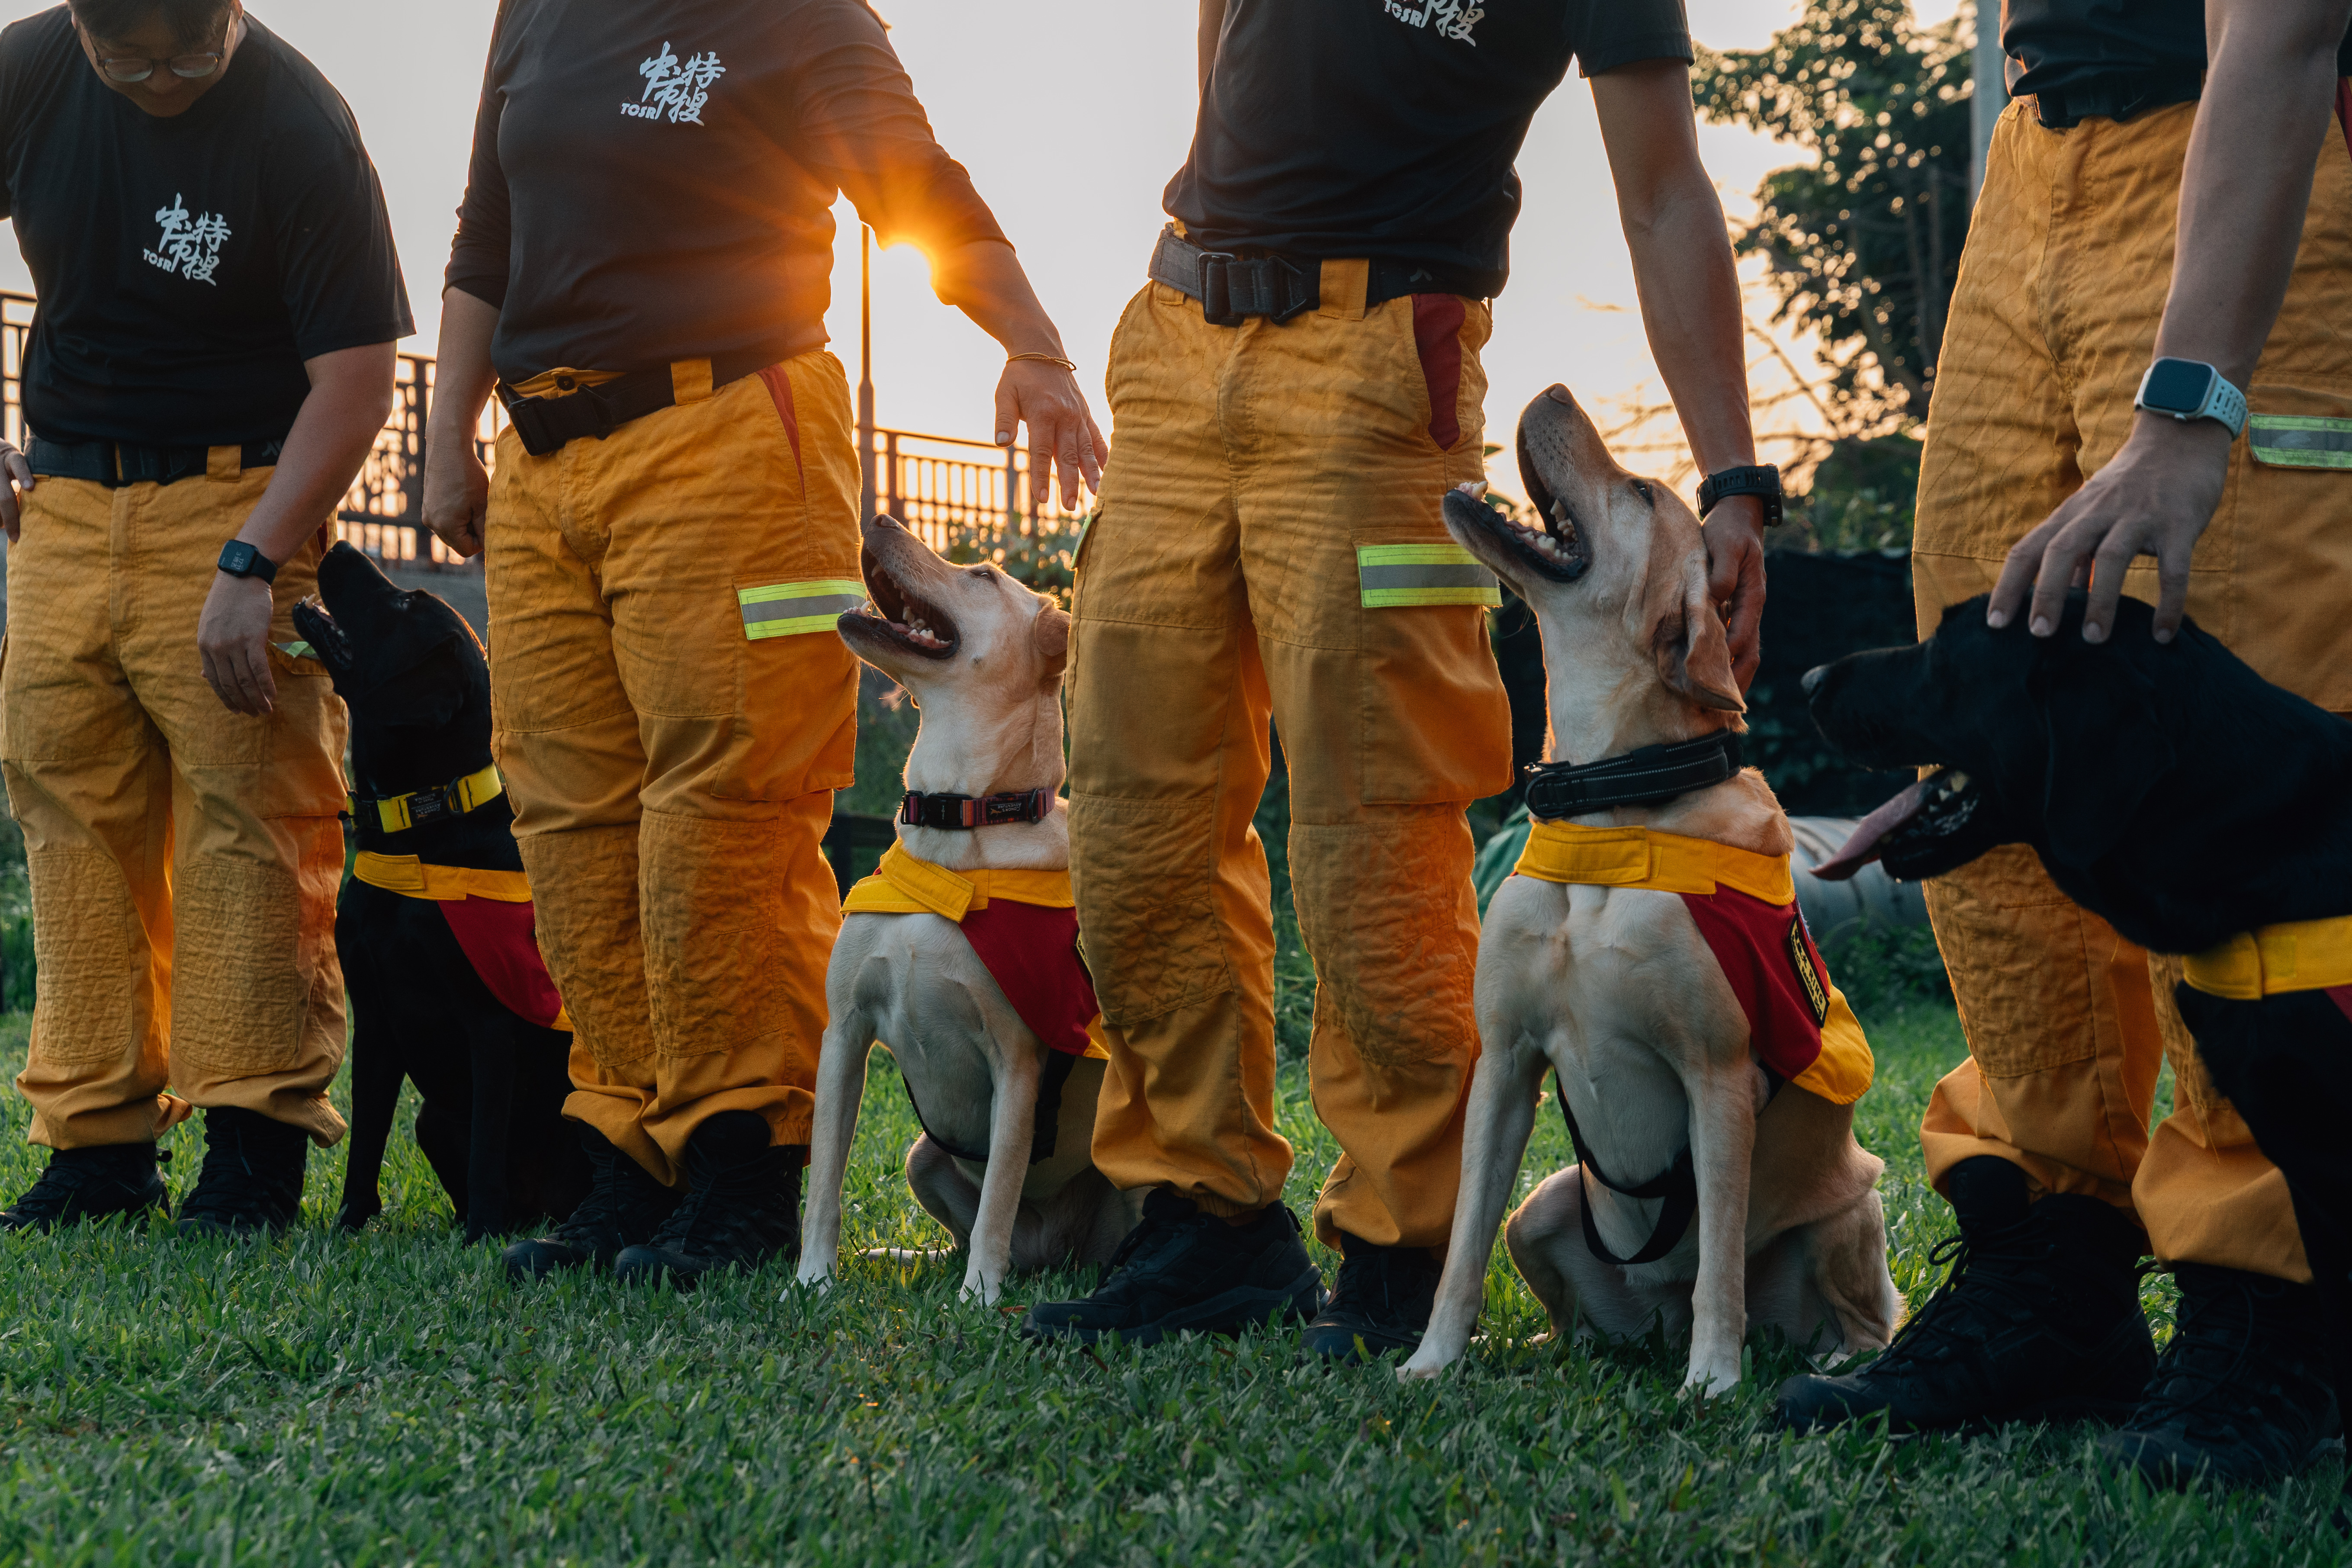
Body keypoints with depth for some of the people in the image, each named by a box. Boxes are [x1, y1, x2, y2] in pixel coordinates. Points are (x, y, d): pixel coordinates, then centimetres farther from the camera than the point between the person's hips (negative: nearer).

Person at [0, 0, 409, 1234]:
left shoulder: (300, 132, -17)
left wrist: (252, 564, -23)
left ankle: (256, 1140, -6)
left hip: (235, 498, -5)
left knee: (248, 807, -10)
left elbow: (356, 379, -16)